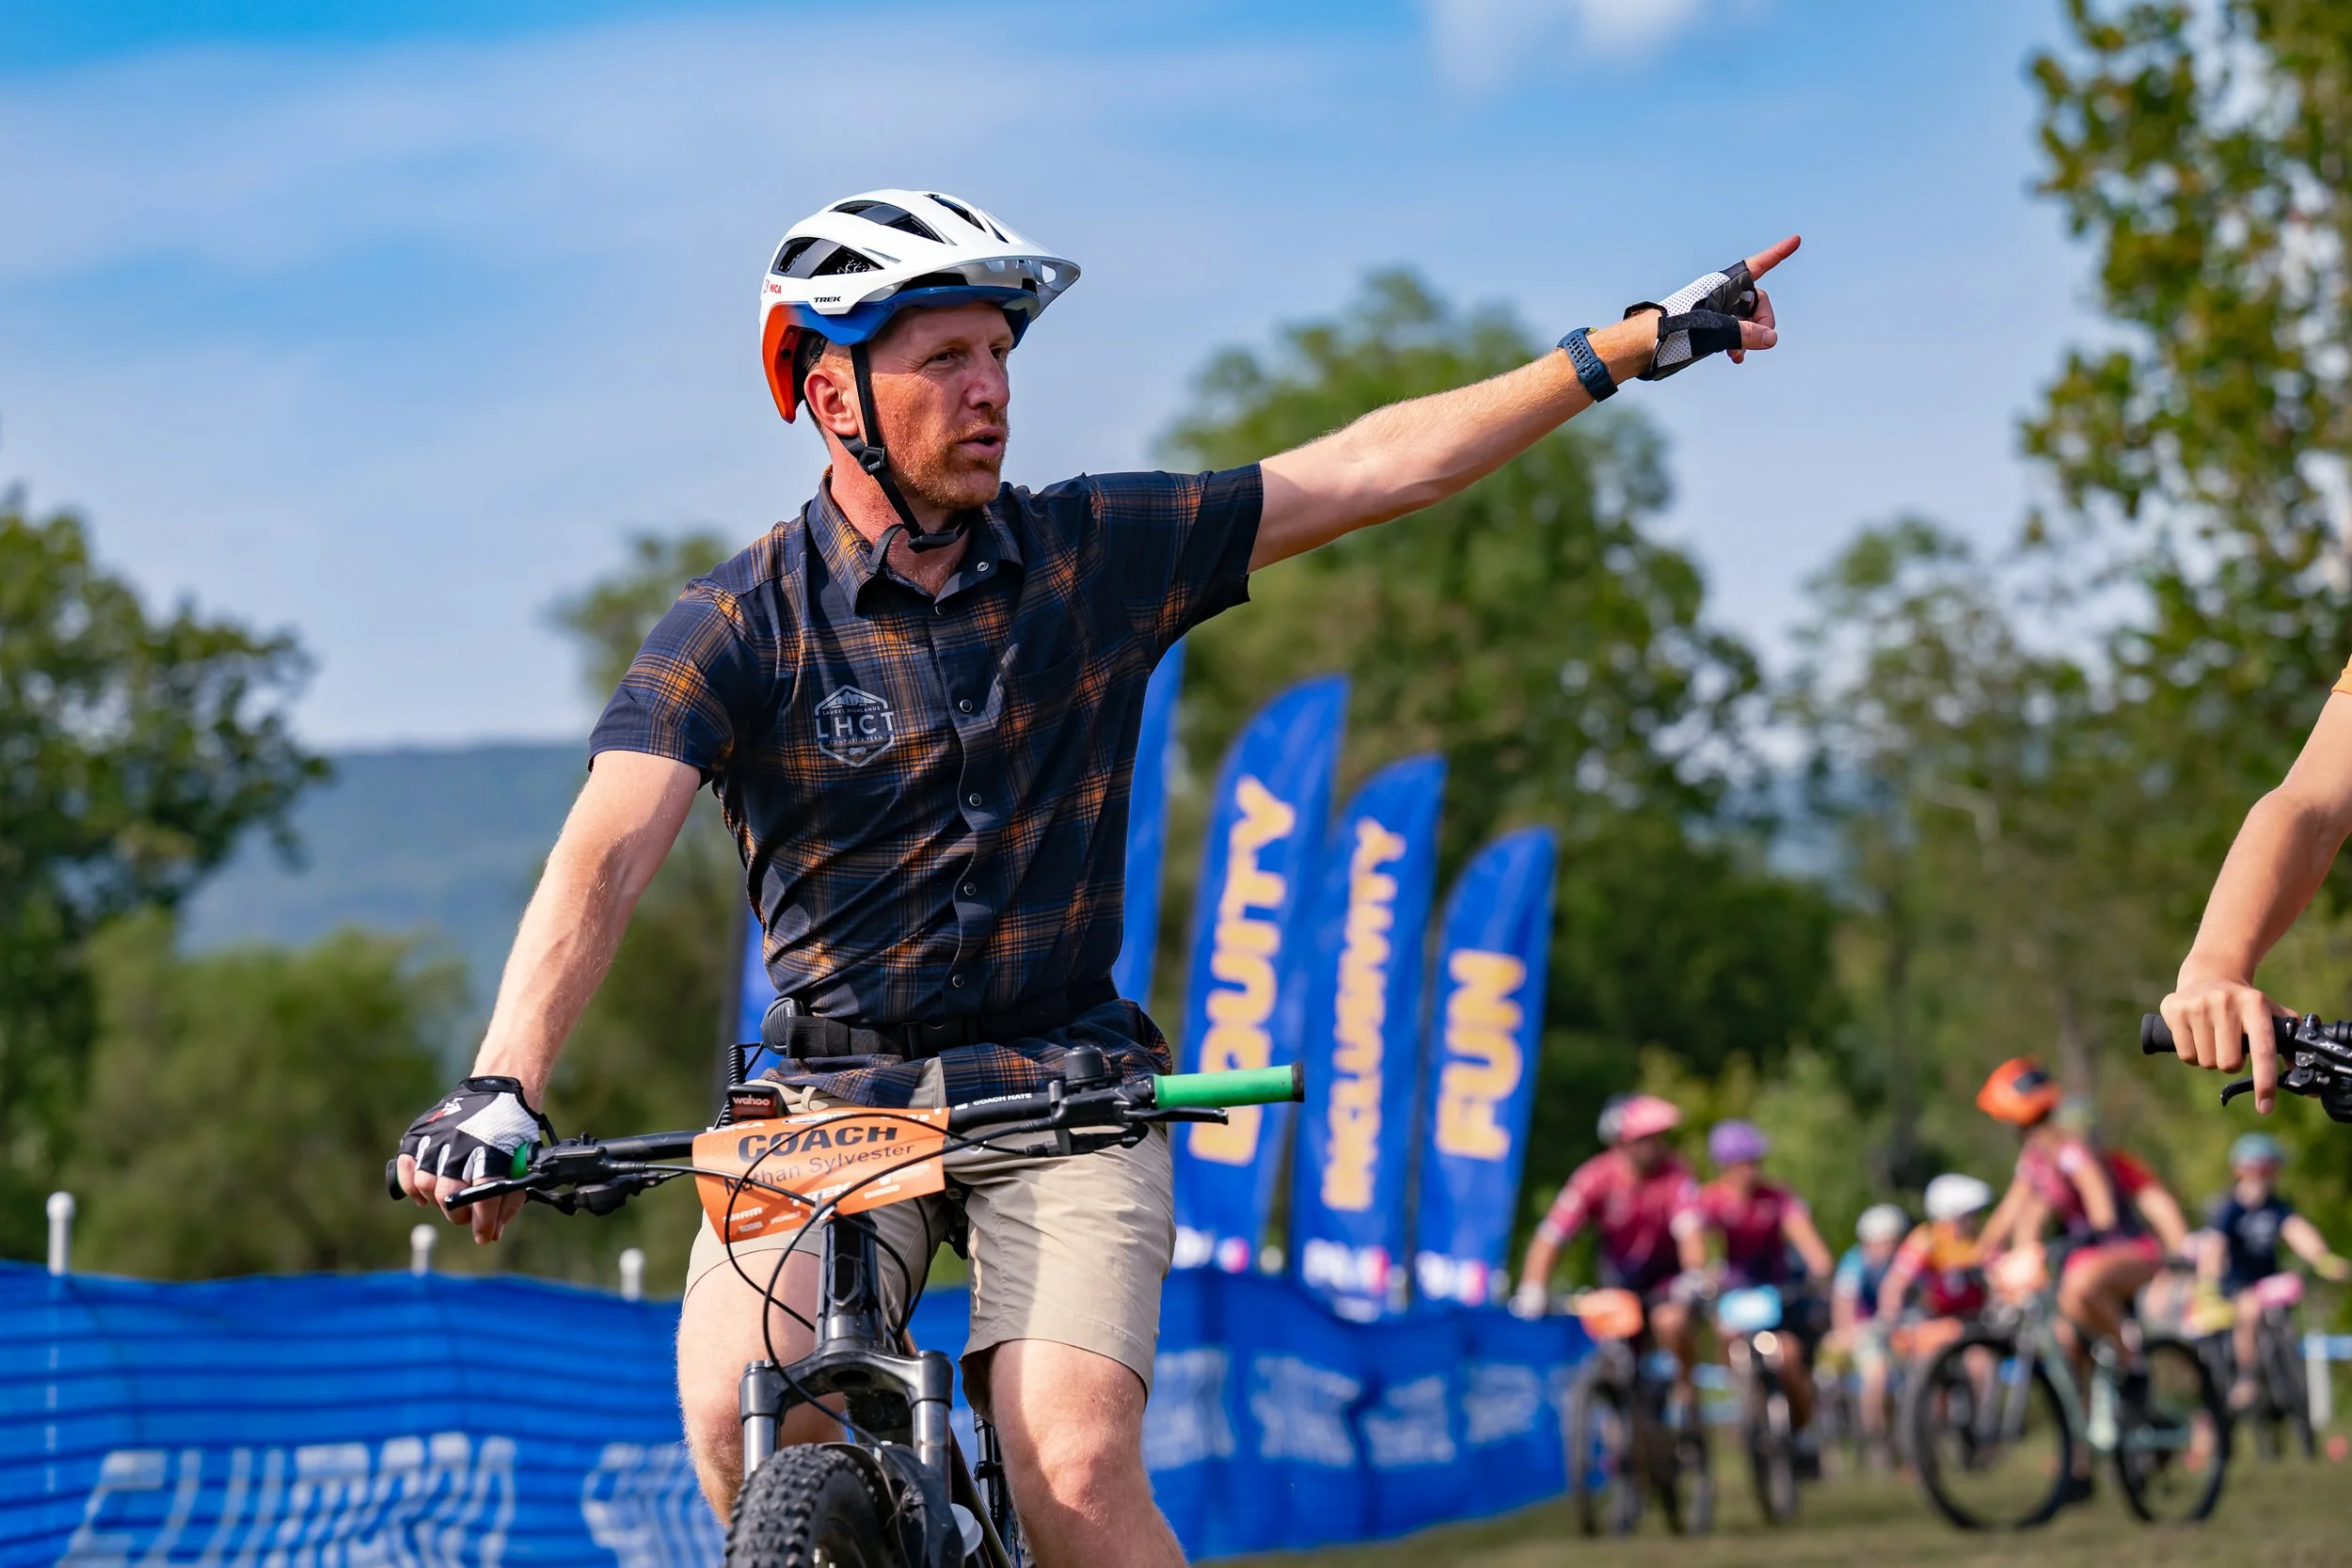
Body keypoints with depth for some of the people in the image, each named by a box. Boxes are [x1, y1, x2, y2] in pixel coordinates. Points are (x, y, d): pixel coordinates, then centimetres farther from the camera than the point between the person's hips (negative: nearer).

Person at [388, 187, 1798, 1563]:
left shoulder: (1097, 553, 1)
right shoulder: (741, 627, -7)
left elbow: (1375, 468, 4)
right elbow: (606, 853, -20)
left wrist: (1627, 348, 1)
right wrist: (502, 1088, -36)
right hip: (840, 1098, -1)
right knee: (738, 1409, -28)